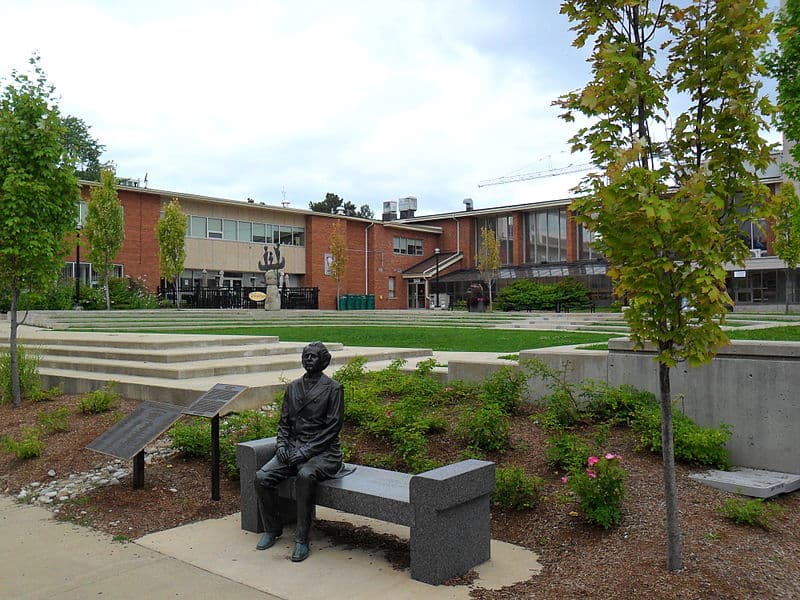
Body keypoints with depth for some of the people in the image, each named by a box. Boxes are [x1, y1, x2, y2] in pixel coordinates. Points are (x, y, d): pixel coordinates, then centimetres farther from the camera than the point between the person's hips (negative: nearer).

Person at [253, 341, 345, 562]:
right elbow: (284, 421, 17)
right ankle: (272, 529, 5)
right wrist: (282, 444, -3)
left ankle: (302, 540, -23)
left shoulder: (333, 388, -4)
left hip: (323, 452, -5)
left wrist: (306, 452, -16)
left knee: (305, 476, -36)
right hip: (294, 449, 6)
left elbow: (333, 428, -10)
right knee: (262, 477, -17)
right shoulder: (293, 387, 14)